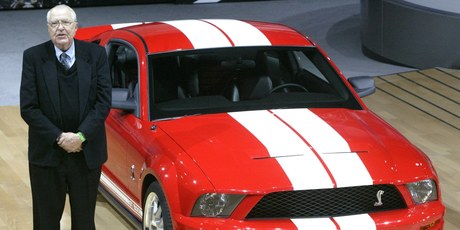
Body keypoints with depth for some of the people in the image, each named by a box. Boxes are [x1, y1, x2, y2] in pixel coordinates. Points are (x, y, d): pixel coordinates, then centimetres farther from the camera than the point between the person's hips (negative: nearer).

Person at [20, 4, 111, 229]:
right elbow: (28, 108, -7)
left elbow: (103, 101, -4)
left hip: (87, 154, 1)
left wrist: (81, 136, -15)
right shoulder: (33, 57, -5)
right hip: (47, 154, -1)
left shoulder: (96, 54, -1)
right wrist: (58, 138, -14)